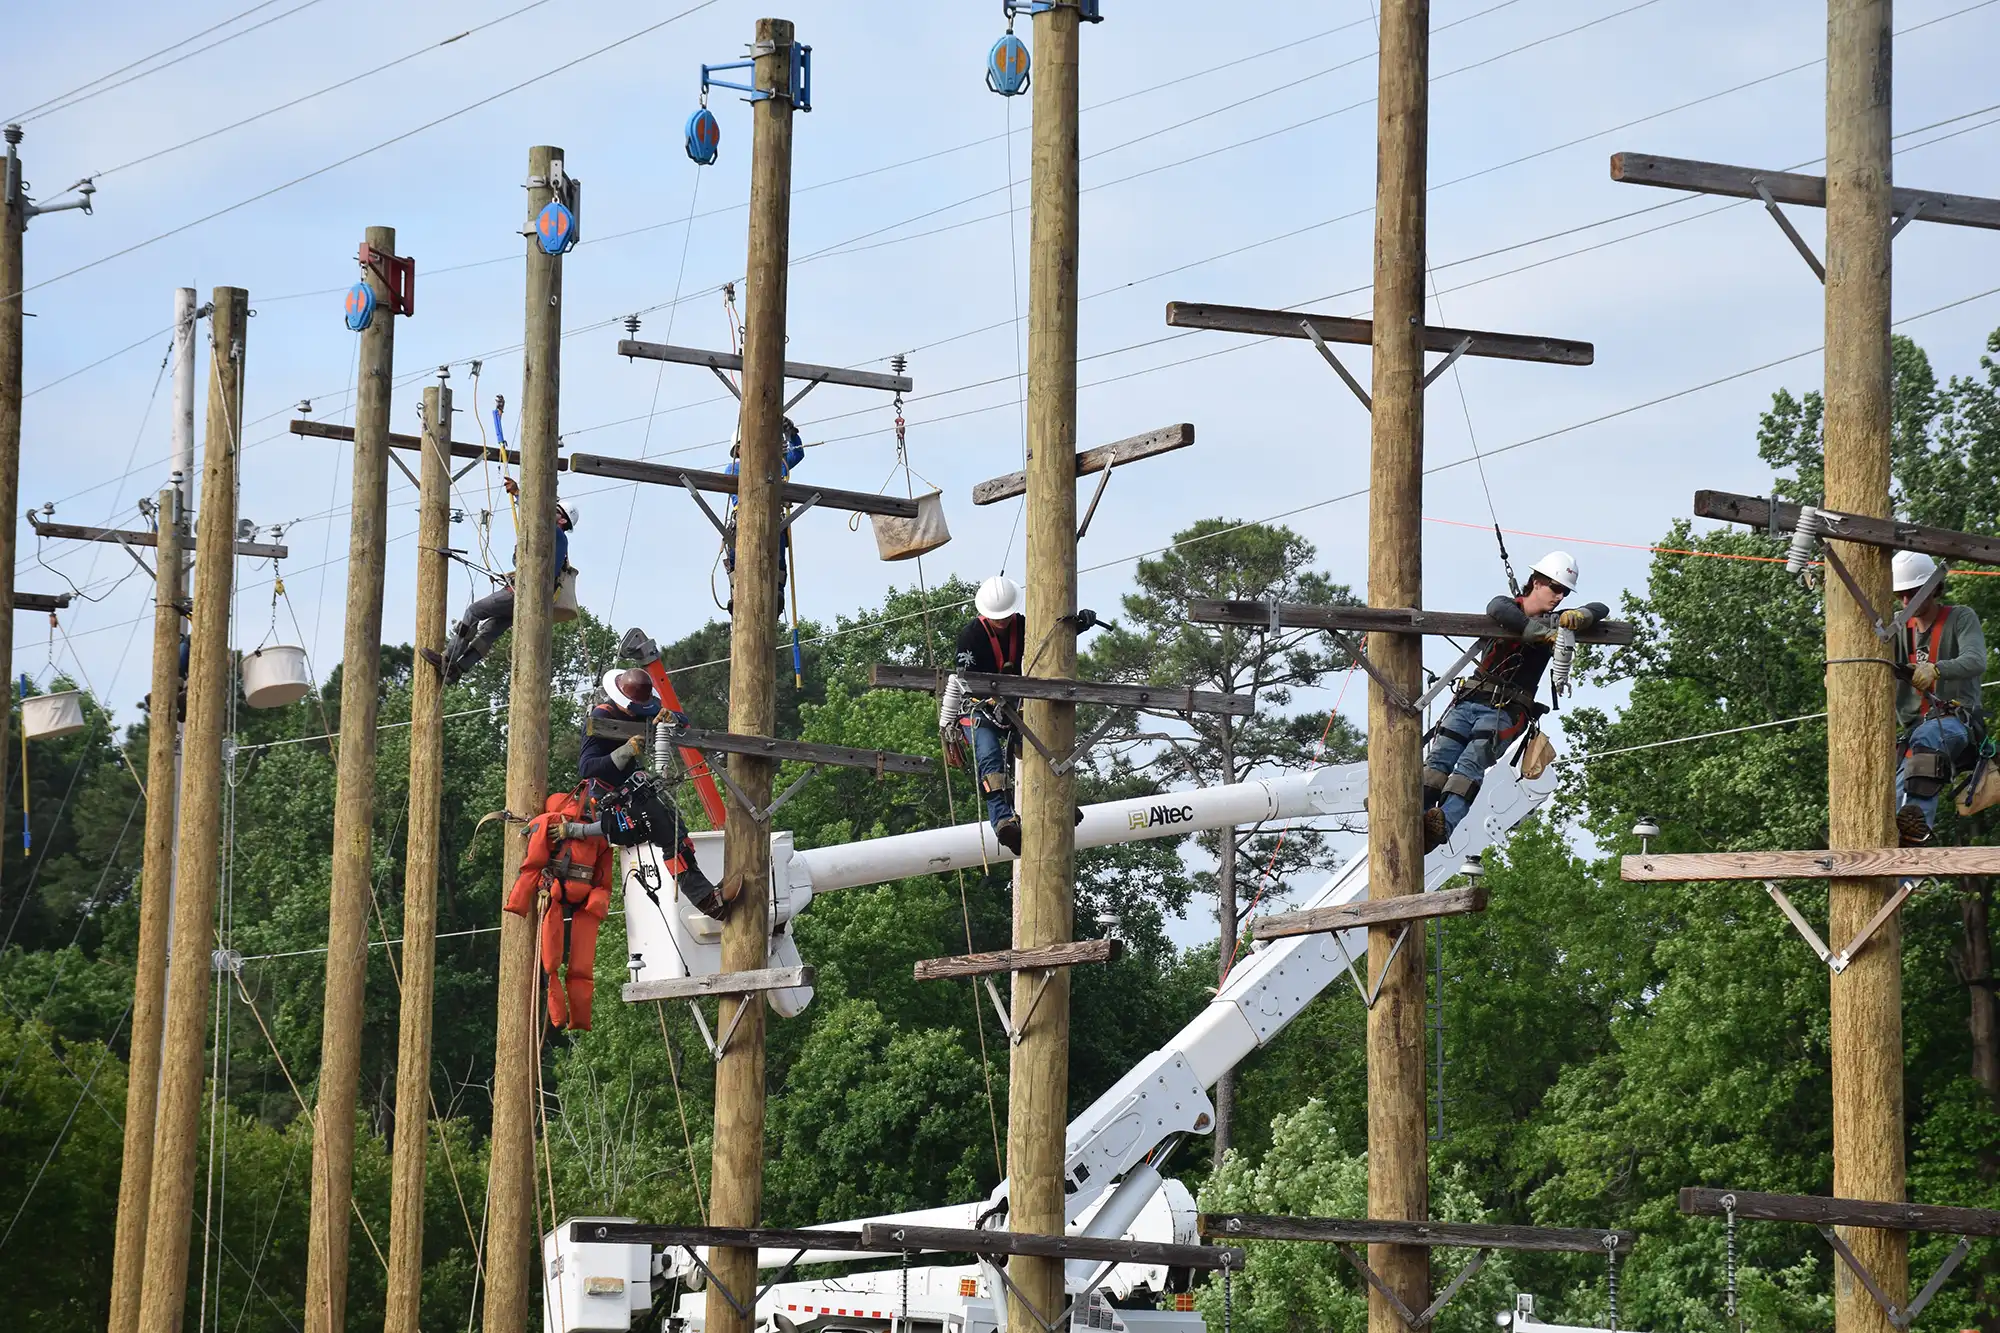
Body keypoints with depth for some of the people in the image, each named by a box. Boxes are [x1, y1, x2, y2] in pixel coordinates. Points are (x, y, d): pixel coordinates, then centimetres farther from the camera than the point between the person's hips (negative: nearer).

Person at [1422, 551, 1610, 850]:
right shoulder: (1509, 606, 10)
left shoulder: (1554, 624, 16)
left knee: (1472, 761, -26)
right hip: (1470, 701, 1)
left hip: (1506, 711, -1)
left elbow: (1602, 609, 10)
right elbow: (1497, 609, -16)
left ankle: (1445, 822, -47)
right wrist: (1537, 633, -23)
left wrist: (1582, 615, -13)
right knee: (1440, 757, -20)